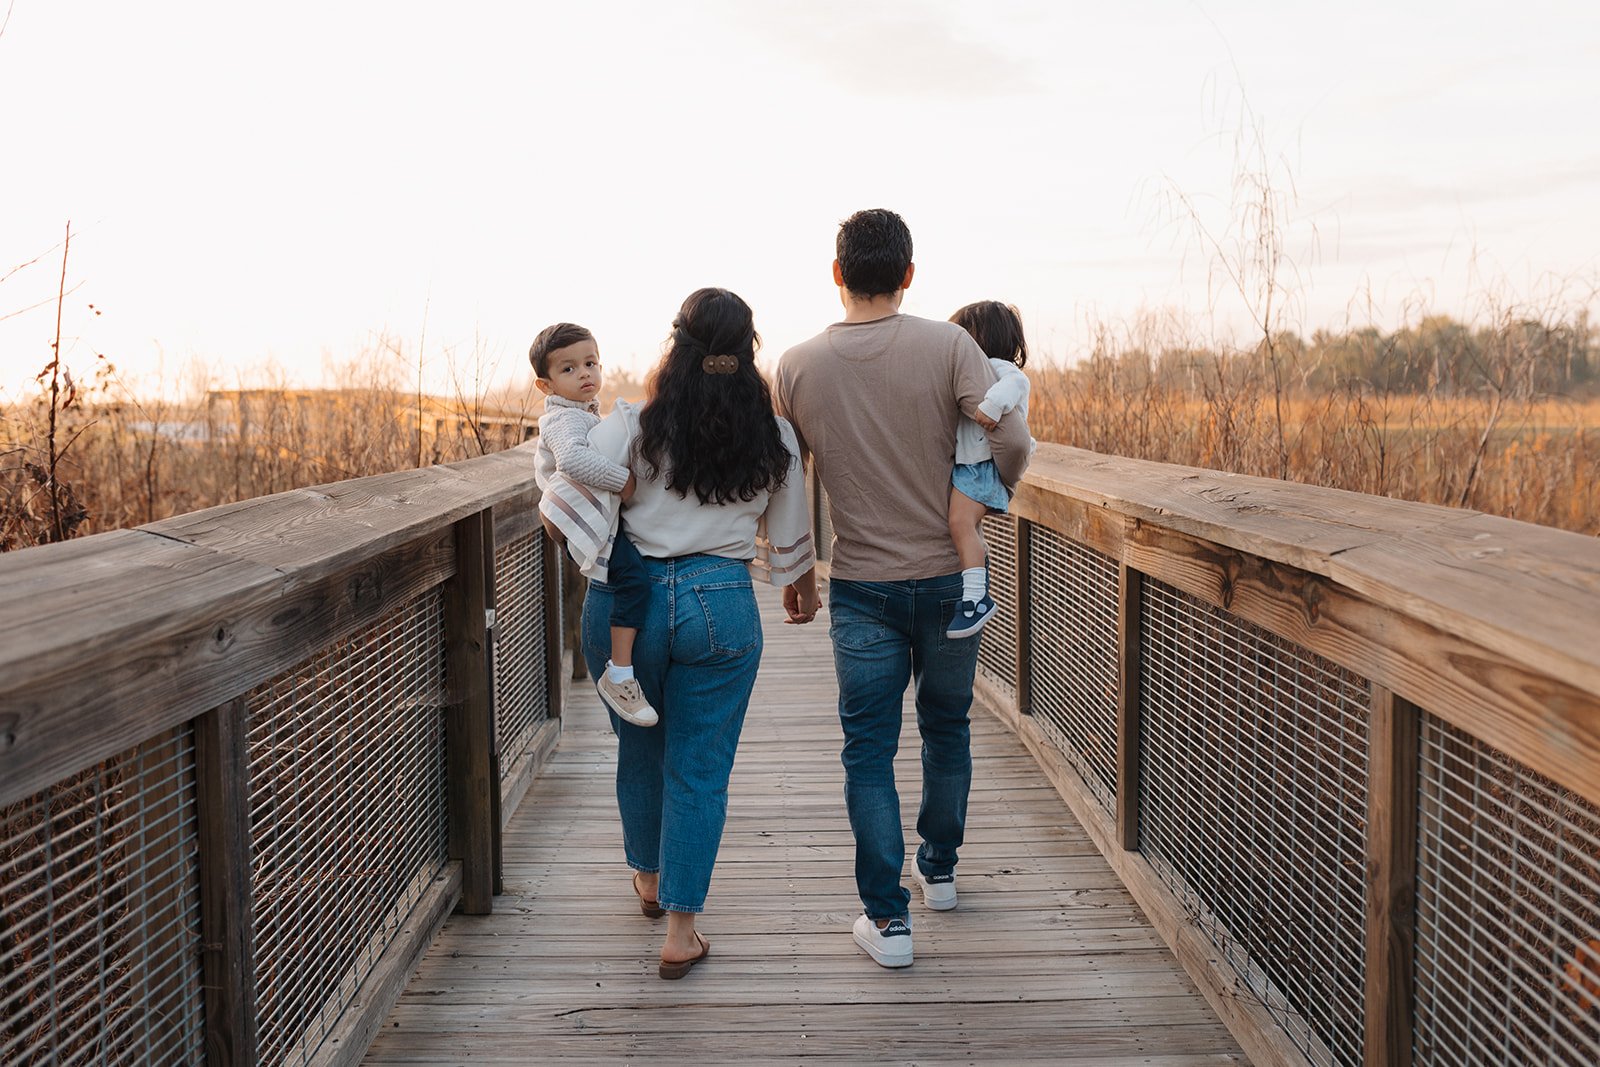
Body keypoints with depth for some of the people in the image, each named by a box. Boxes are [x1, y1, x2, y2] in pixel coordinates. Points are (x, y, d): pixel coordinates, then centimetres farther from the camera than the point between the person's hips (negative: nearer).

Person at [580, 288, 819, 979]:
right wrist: (801, 584, 29)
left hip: (628, 597, 0)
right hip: (722, 604, 0)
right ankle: (680, 930, 8)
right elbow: (789, 539, 9)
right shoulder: (774, 437, 0)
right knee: (699, 768, 8)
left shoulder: (633, 424, -7)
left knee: (639, 746, 21)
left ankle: (648, 877, 43)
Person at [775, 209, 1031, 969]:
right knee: (946, 728, 20)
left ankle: (887, 918, 7)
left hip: (861, 586, 0)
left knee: (869, 749, 7)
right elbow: (1010, 439, -18)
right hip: (948, 575, 1)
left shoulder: (799, 365, -4)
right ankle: (939, 869, 37)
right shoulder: (947, 345, -10)